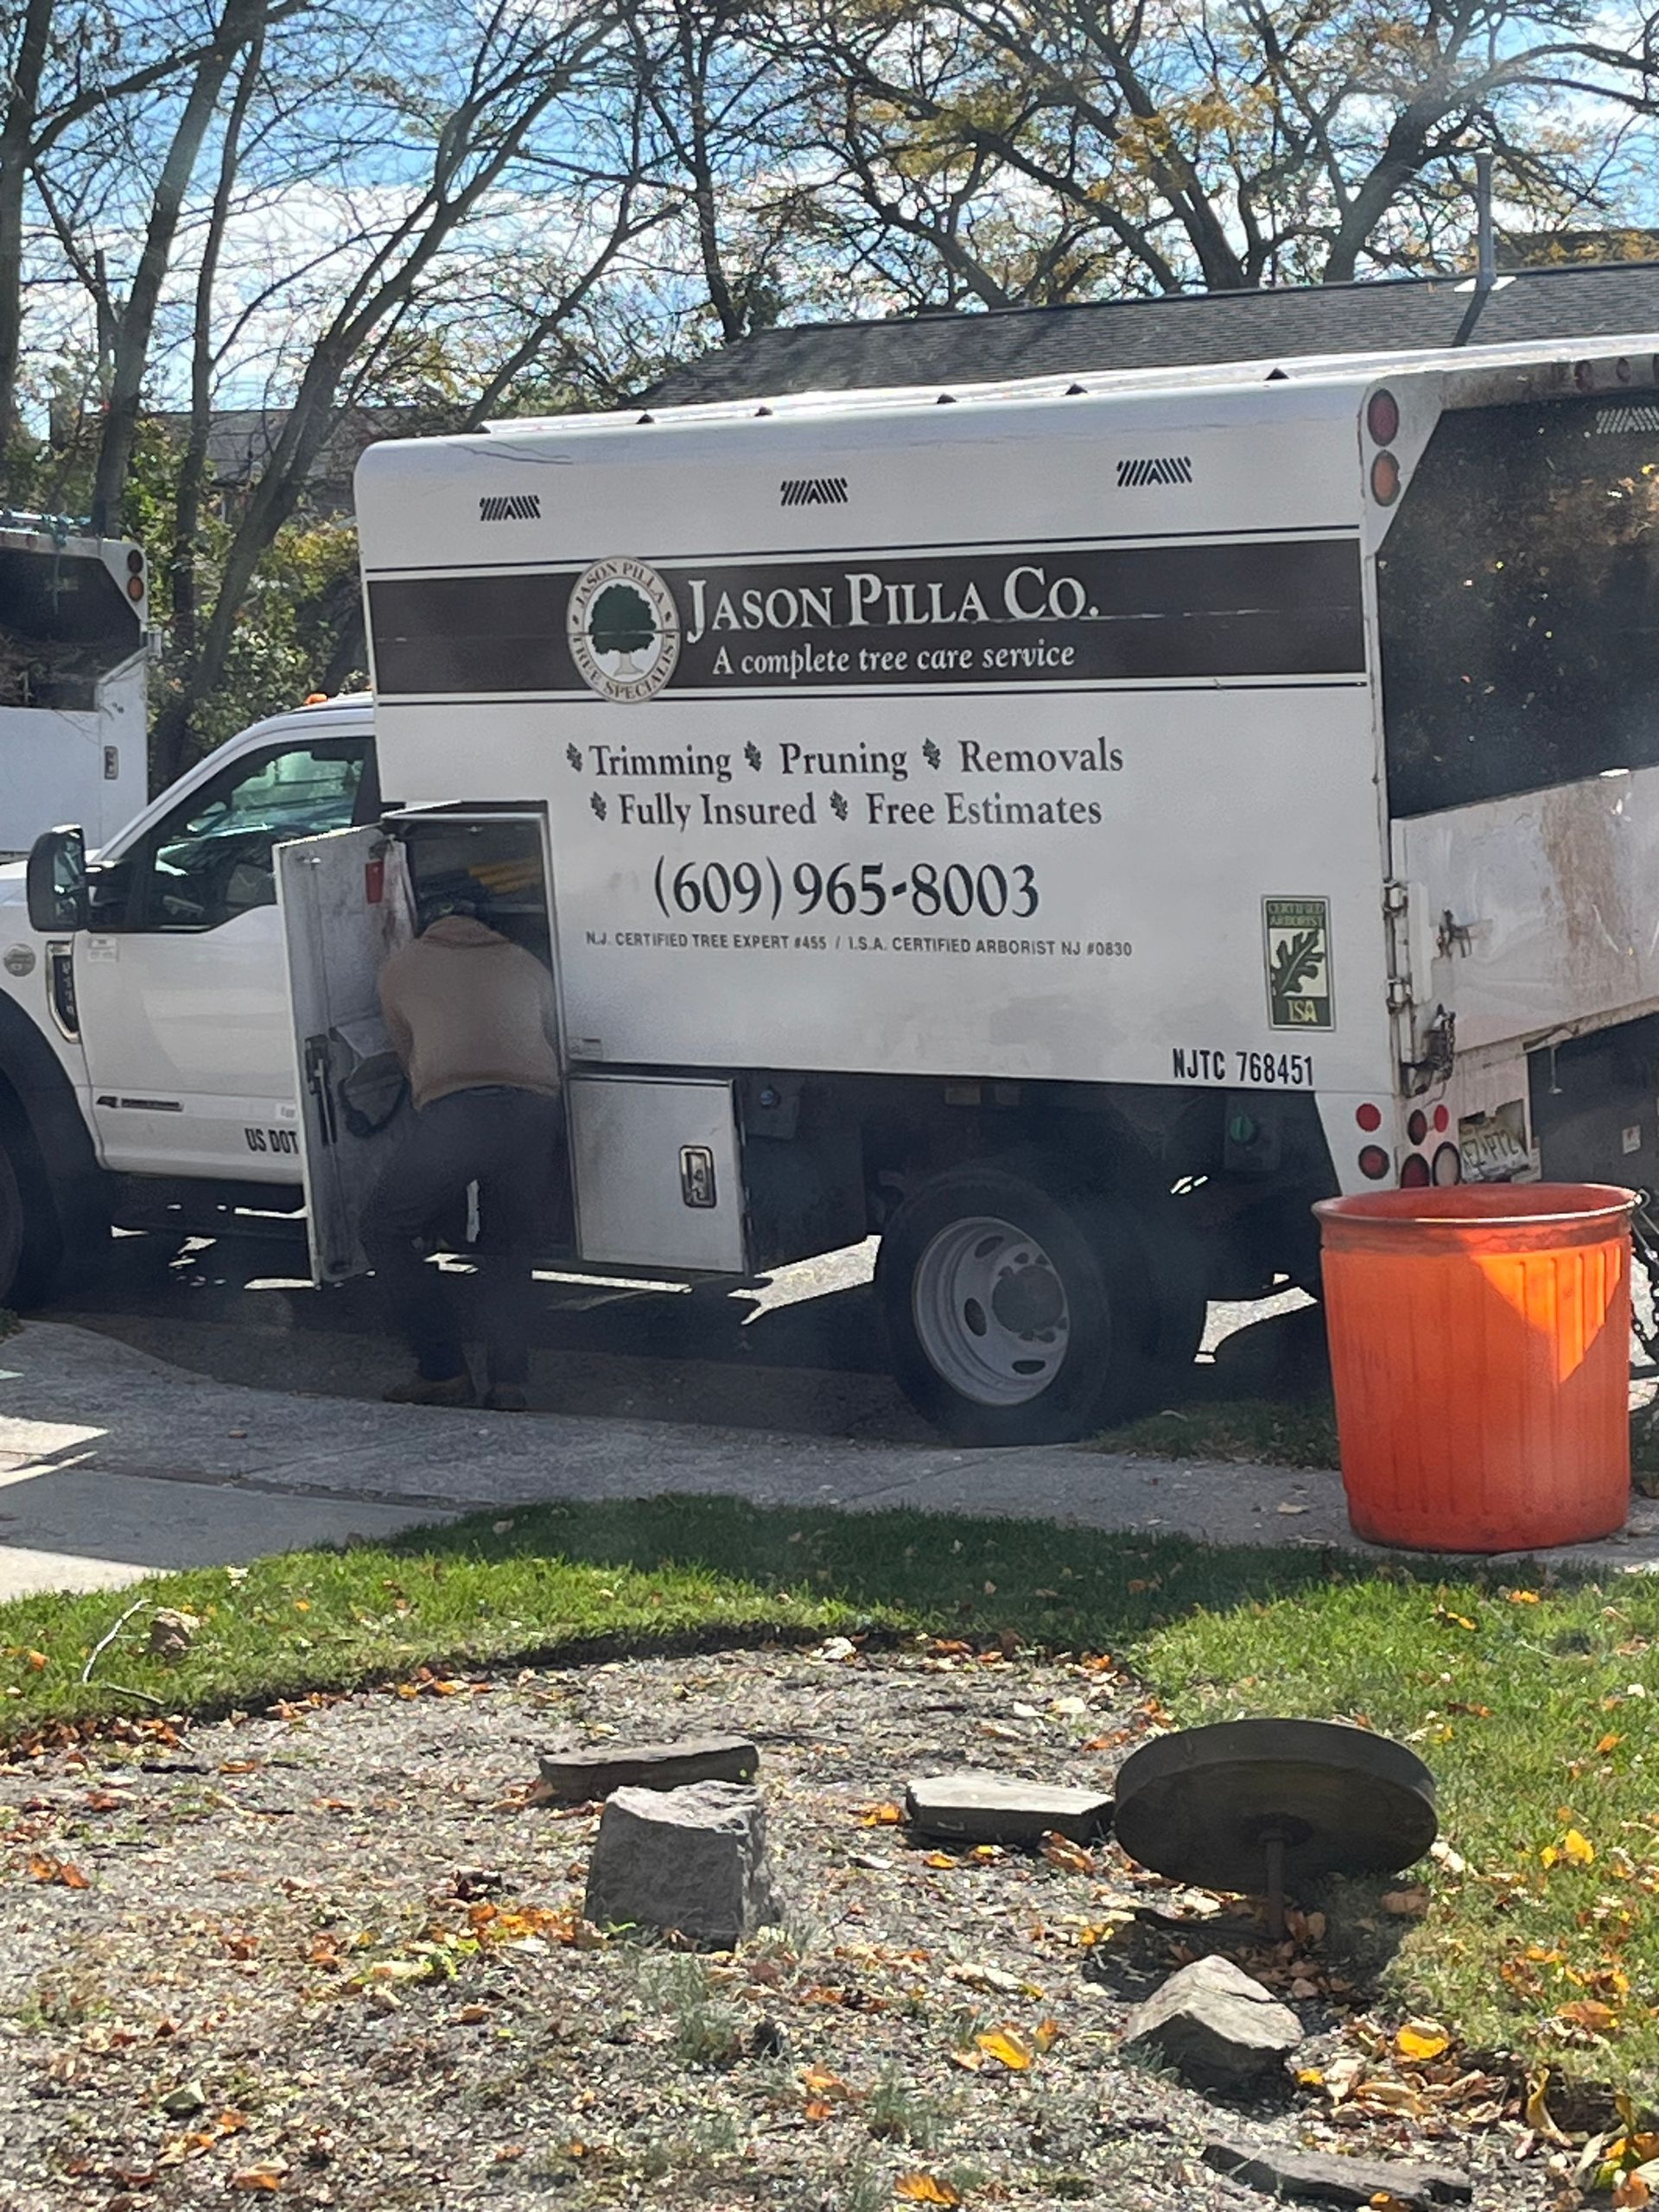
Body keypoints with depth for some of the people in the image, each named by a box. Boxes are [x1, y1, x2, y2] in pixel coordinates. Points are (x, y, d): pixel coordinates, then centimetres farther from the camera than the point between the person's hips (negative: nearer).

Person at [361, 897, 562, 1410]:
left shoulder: (401, 966, 26)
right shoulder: (525, 964, 31)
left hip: (454, 1111, -3)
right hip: (536, 1111, 3)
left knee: (384, 1232, 16)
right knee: (507, 1254, 19)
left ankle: (444, 1373, 10)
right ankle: (508, 1382, -1)